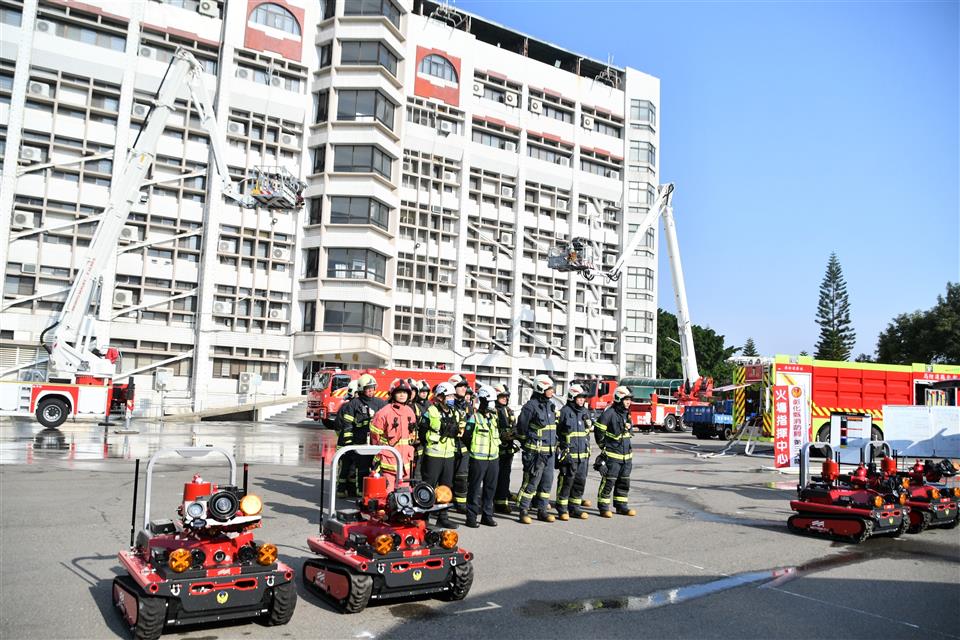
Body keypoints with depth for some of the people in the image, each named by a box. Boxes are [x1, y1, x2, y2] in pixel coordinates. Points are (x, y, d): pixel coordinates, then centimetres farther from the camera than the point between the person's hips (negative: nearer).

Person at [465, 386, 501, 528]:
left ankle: (487, 515, 20)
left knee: (490, 488, 11)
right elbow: (467, 436, -8)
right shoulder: (475, 417, -8)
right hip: (478, 459, -6)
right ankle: (471, 517, 6)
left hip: (493, 458, 7)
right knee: (475, 489, -1)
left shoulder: (494, 417, 14)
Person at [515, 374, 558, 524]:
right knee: (531, 482, -5)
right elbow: (521, 427, -9)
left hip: (549, 452, 8)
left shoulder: (550, 405, 14)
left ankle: (542, 510, 21)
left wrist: (554, 443, 17)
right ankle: (523, 511, 4)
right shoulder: (531, 406, -11)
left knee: (547, 482, 11)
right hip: (535, 452, -8)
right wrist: (528, 443, -3)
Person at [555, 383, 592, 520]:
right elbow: (555, 432, -6)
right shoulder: (564, 412, -8)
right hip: (568, 454, -7)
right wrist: (559, 450, -9)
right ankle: (562, 509, 7)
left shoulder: (585, 412, 13)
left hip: (583, 455, 7)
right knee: (566, 482, -3)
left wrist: (588, 451, 20)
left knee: (580, 481, 9)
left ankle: (575, 508, 20)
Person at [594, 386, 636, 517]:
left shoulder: (627, 413, 11)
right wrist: (603, 446, -5)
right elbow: (598, 430, -12)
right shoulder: (609, 413, -15)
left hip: (626, 455, 8)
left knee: (624, 482, 13)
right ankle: (603, 507, 3)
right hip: (612, 455, -8)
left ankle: (621, 506, 24)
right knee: (608, 481, -5)